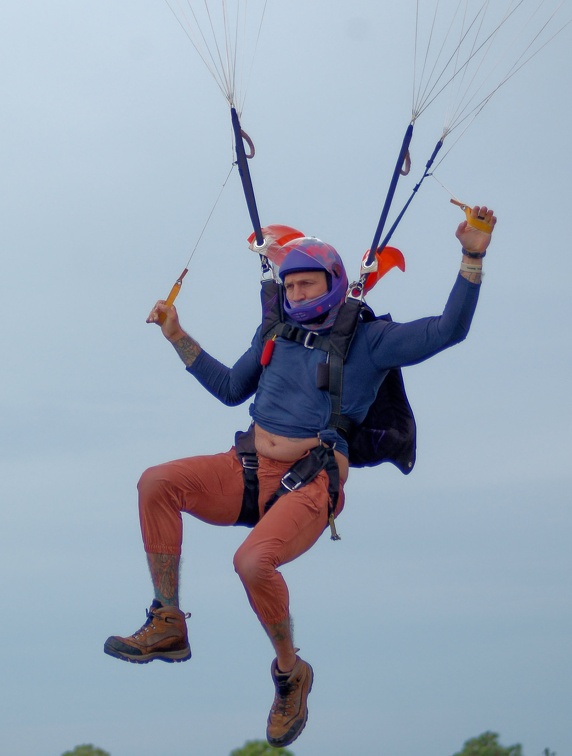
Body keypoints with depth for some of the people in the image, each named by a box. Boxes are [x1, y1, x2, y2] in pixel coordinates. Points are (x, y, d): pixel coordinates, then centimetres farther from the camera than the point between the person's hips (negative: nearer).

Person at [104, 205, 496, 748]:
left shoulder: (368, 340, 1)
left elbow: (449, 331, -7)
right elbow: (230, 388, 28)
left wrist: (472, 258, -16)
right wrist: (177, 337, 23)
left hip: (310, 484, -5)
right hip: (248, 472, 6)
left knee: (253, 562, -32)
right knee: (156, 484, -18)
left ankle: (290, 673, -6)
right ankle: (167, 625, -12)